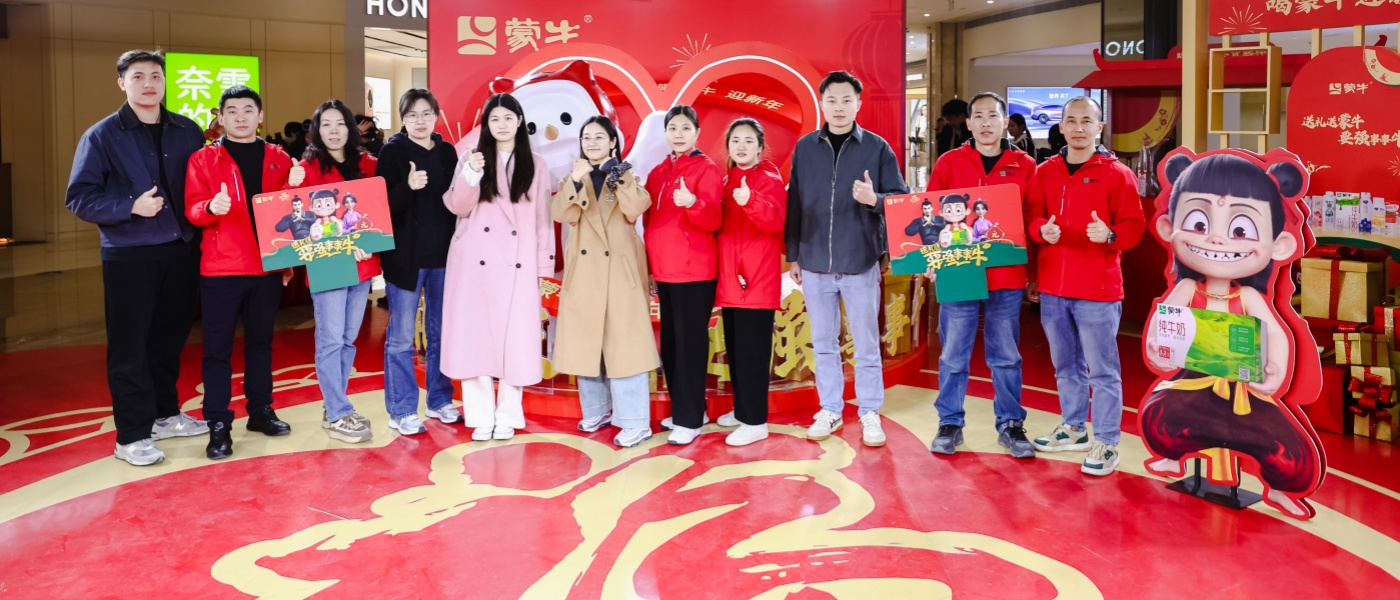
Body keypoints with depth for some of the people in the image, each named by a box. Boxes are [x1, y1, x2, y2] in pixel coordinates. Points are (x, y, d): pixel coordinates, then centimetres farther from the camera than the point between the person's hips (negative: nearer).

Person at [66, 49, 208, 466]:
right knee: (130, 347, 1)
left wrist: (198, 230, -4)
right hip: (128, 257, -4)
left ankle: (166, 414, 30)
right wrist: (131, 207, -20)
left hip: (181, 252, 4)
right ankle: (132, 435, 9)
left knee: (170, 338, 15)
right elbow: (79, 197, -7)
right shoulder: (102, 136, -3)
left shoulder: (187, 132, 7)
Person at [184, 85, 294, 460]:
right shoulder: (203, 159, 2)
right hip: (221, 268, -2)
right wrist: (211, 207, -29)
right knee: (218, 347, 1)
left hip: (268, 267, 3)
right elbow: (192, 209, -7)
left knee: (261, 341, 13)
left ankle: (260, 411, 26)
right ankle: (218, 425, 6)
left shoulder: (279, 159, 9)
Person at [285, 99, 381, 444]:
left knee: (349, 339, 11)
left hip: (362, 263, 5)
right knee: (330, 340, -2)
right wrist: (293, 188, -24)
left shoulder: (366, 164, 10)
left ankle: (335, 406, 22)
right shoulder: (309, 167, -1)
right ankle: (338, 416, 4)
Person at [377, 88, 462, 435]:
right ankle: (401, 411, 10)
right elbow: (384, 205, -10)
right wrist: (408, 187, -28)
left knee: (440, 332, 12)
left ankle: (439, 400, 25)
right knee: (401, 336, 1)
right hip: (405, 255, -4)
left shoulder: (447, 152, 9)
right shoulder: (392, 152, -4)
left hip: (443, 255, 4)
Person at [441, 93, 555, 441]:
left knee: (514, 338, 2)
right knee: (475, 335, 0)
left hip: (517, 265, 0)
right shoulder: (471, 157, 7)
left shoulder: (536, 165, 10)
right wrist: (470, 173, -17)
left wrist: (543, 266, 3)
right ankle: (481, 416, 9)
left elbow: (543, 220, 8)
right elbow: (458, 207, -2)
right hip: (474, 262, 0)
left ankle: (507, 417, 12)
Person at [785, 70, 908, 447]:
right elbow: (794, 205, 7)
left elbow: (902, 199, -1)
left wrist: (875, 199, -22)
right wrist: (793, 255, 7)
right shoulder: (805, 148, 5)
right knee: (823, 344, 11)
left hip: (861, 262, -2)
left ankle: (870, 414, 18)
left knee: (866, 345, 5)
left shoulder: (877, 148, -1)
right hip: (815, 263, 2)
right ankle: (830, 411, 24)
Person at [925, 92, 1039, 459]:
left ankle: (1010, 425, 20)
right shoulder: (949, 163, 3)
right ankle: (950, 424, 17)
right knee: (953, 356, 6)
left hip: (1007, 277, 1)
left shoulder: (1024, 166, 5)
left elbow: (1032, 220, 5)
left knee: (1005, 356, 9)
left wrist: (1033, 271, 2)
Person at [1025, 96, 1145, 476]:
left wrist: (1109, 234, -25)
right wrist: (1042, 229, -11)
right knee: (1066, 366, 18)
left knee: (1102, 370, 0)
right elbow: (1032, 216, 11)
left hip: (1097, 289, -5)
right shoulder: (1045, 172, 9)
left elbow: (1134, 225, -5)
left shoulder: (1117, 174, -4)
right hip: (1053, 288, 5)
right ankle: (1073, 428, 33)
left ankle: (1106, 443, 10)